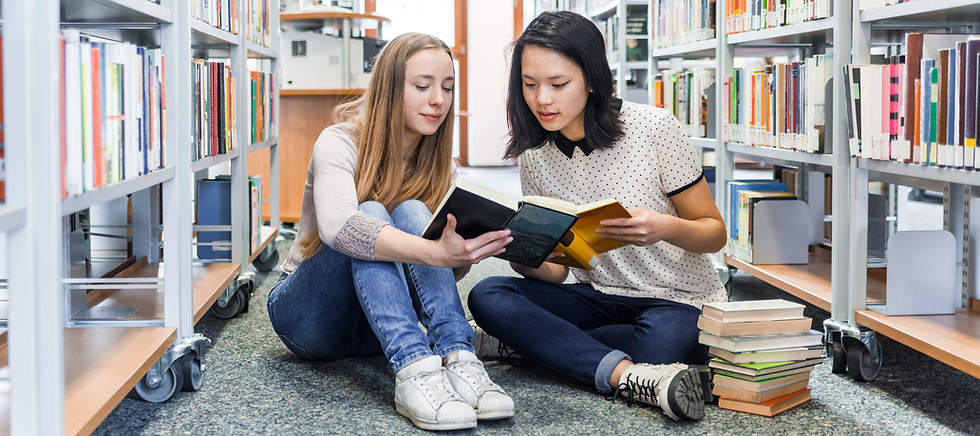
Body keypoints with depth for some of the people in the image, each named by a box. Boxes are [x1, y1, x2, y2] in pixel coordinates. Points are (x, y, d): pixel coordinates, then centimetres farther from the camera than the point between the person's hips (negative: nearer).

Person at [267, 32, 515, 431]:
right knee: (371, 213, -31)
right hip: (308, 315, -4)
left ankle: (457, 358, -38)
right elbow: (337, 226, -39)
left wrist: (466, 252, -31)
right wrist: (433, 251, -53)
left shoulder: (438, 164, 1)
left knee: (410, 213, -24)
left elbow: (446, 271, -7)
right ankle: (414, 368, -48)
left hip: (375, 327, 4)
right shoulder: (341, 143, -16)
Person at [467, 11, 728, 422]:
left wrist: (665, 229, -28)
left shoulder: (653, 127, -13)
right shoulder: (535, 156, 0)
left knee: (661, 338, -38)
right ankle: (629, 374, -33)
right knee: (487, 296, -20)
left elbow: (715, 232, -5)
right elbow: (554, 272, 3)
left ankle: (530, 341, -12)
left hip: (681, 301, -4)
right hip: (600, 298, 4)